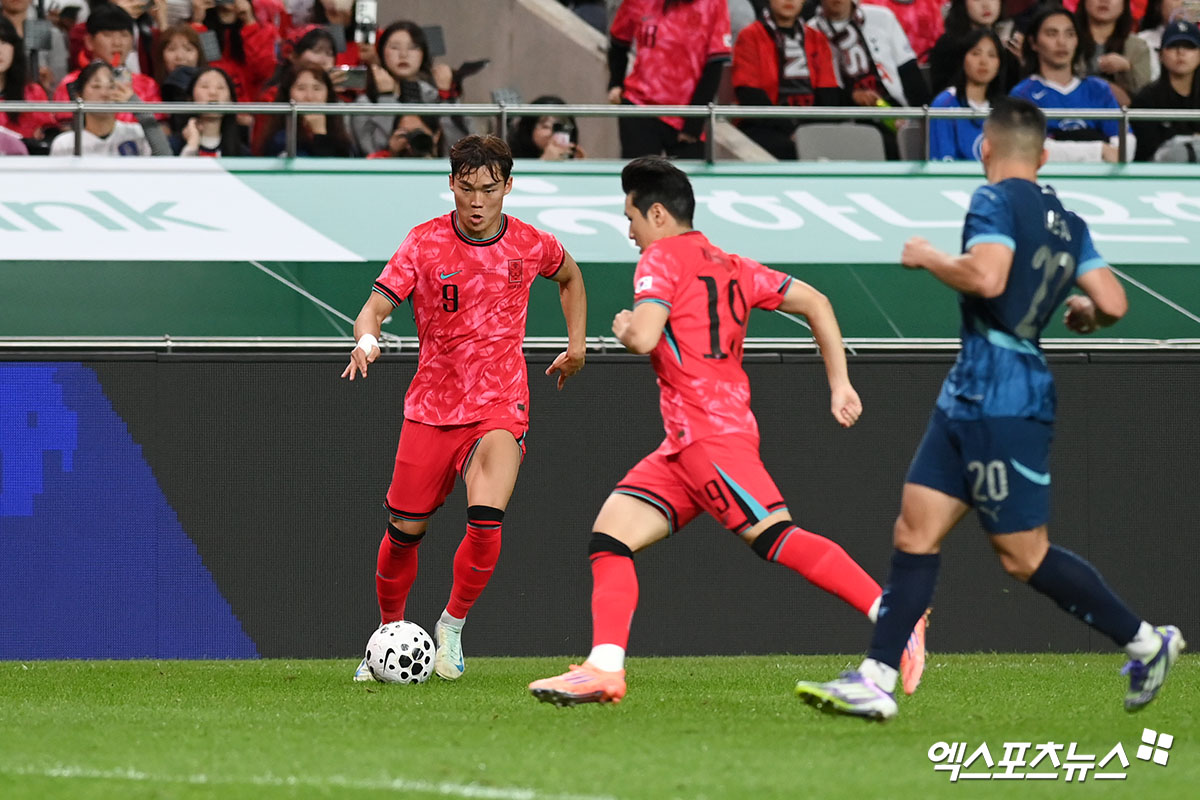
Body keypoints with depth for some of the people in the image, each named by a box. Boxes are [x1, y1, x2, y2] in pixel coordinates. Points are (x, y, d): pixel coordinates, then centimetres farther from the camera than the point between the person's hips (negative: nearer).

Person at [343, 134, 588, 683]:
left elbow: (569, 276, 21)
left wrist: (576, 345, 16)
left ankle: (452, 627, -4)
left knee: (486, 516, -24)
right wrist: (366, 339, -36)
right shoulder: (425, 244, -8)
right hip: (432, 406, 1)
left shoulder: (530, 245, -2)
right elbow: (375, 307, -14)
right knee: (404, 531, 5)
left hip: (500, 406, -1)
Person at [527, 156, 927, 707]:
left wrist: (623, 327, 6)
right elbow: (815, 303, 22)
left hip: (709, 431, -9)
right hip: (684, 444, 9)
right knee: (609, 536, 3)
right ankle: (605, 668, -7)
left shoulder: (662, 259, -3)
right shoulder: (729, 266, 21)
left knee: (777, 539, -18)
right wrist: (839, 383, 21)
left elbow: (643, 337, -18)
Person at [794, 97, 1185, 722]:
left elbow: (987, 277, -27)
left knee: (1024, 556, -2)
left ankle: (1145, 641, 7)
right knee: (914, 534, 5)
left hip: (1000, 402, -9)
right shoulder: (1065, 221, 11)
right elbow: (1113, 304, 5)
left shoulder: (997, 201, -11)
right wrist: (1085, 312, 28)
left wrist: (928, 258, -10)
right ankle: (876, 680, 1)